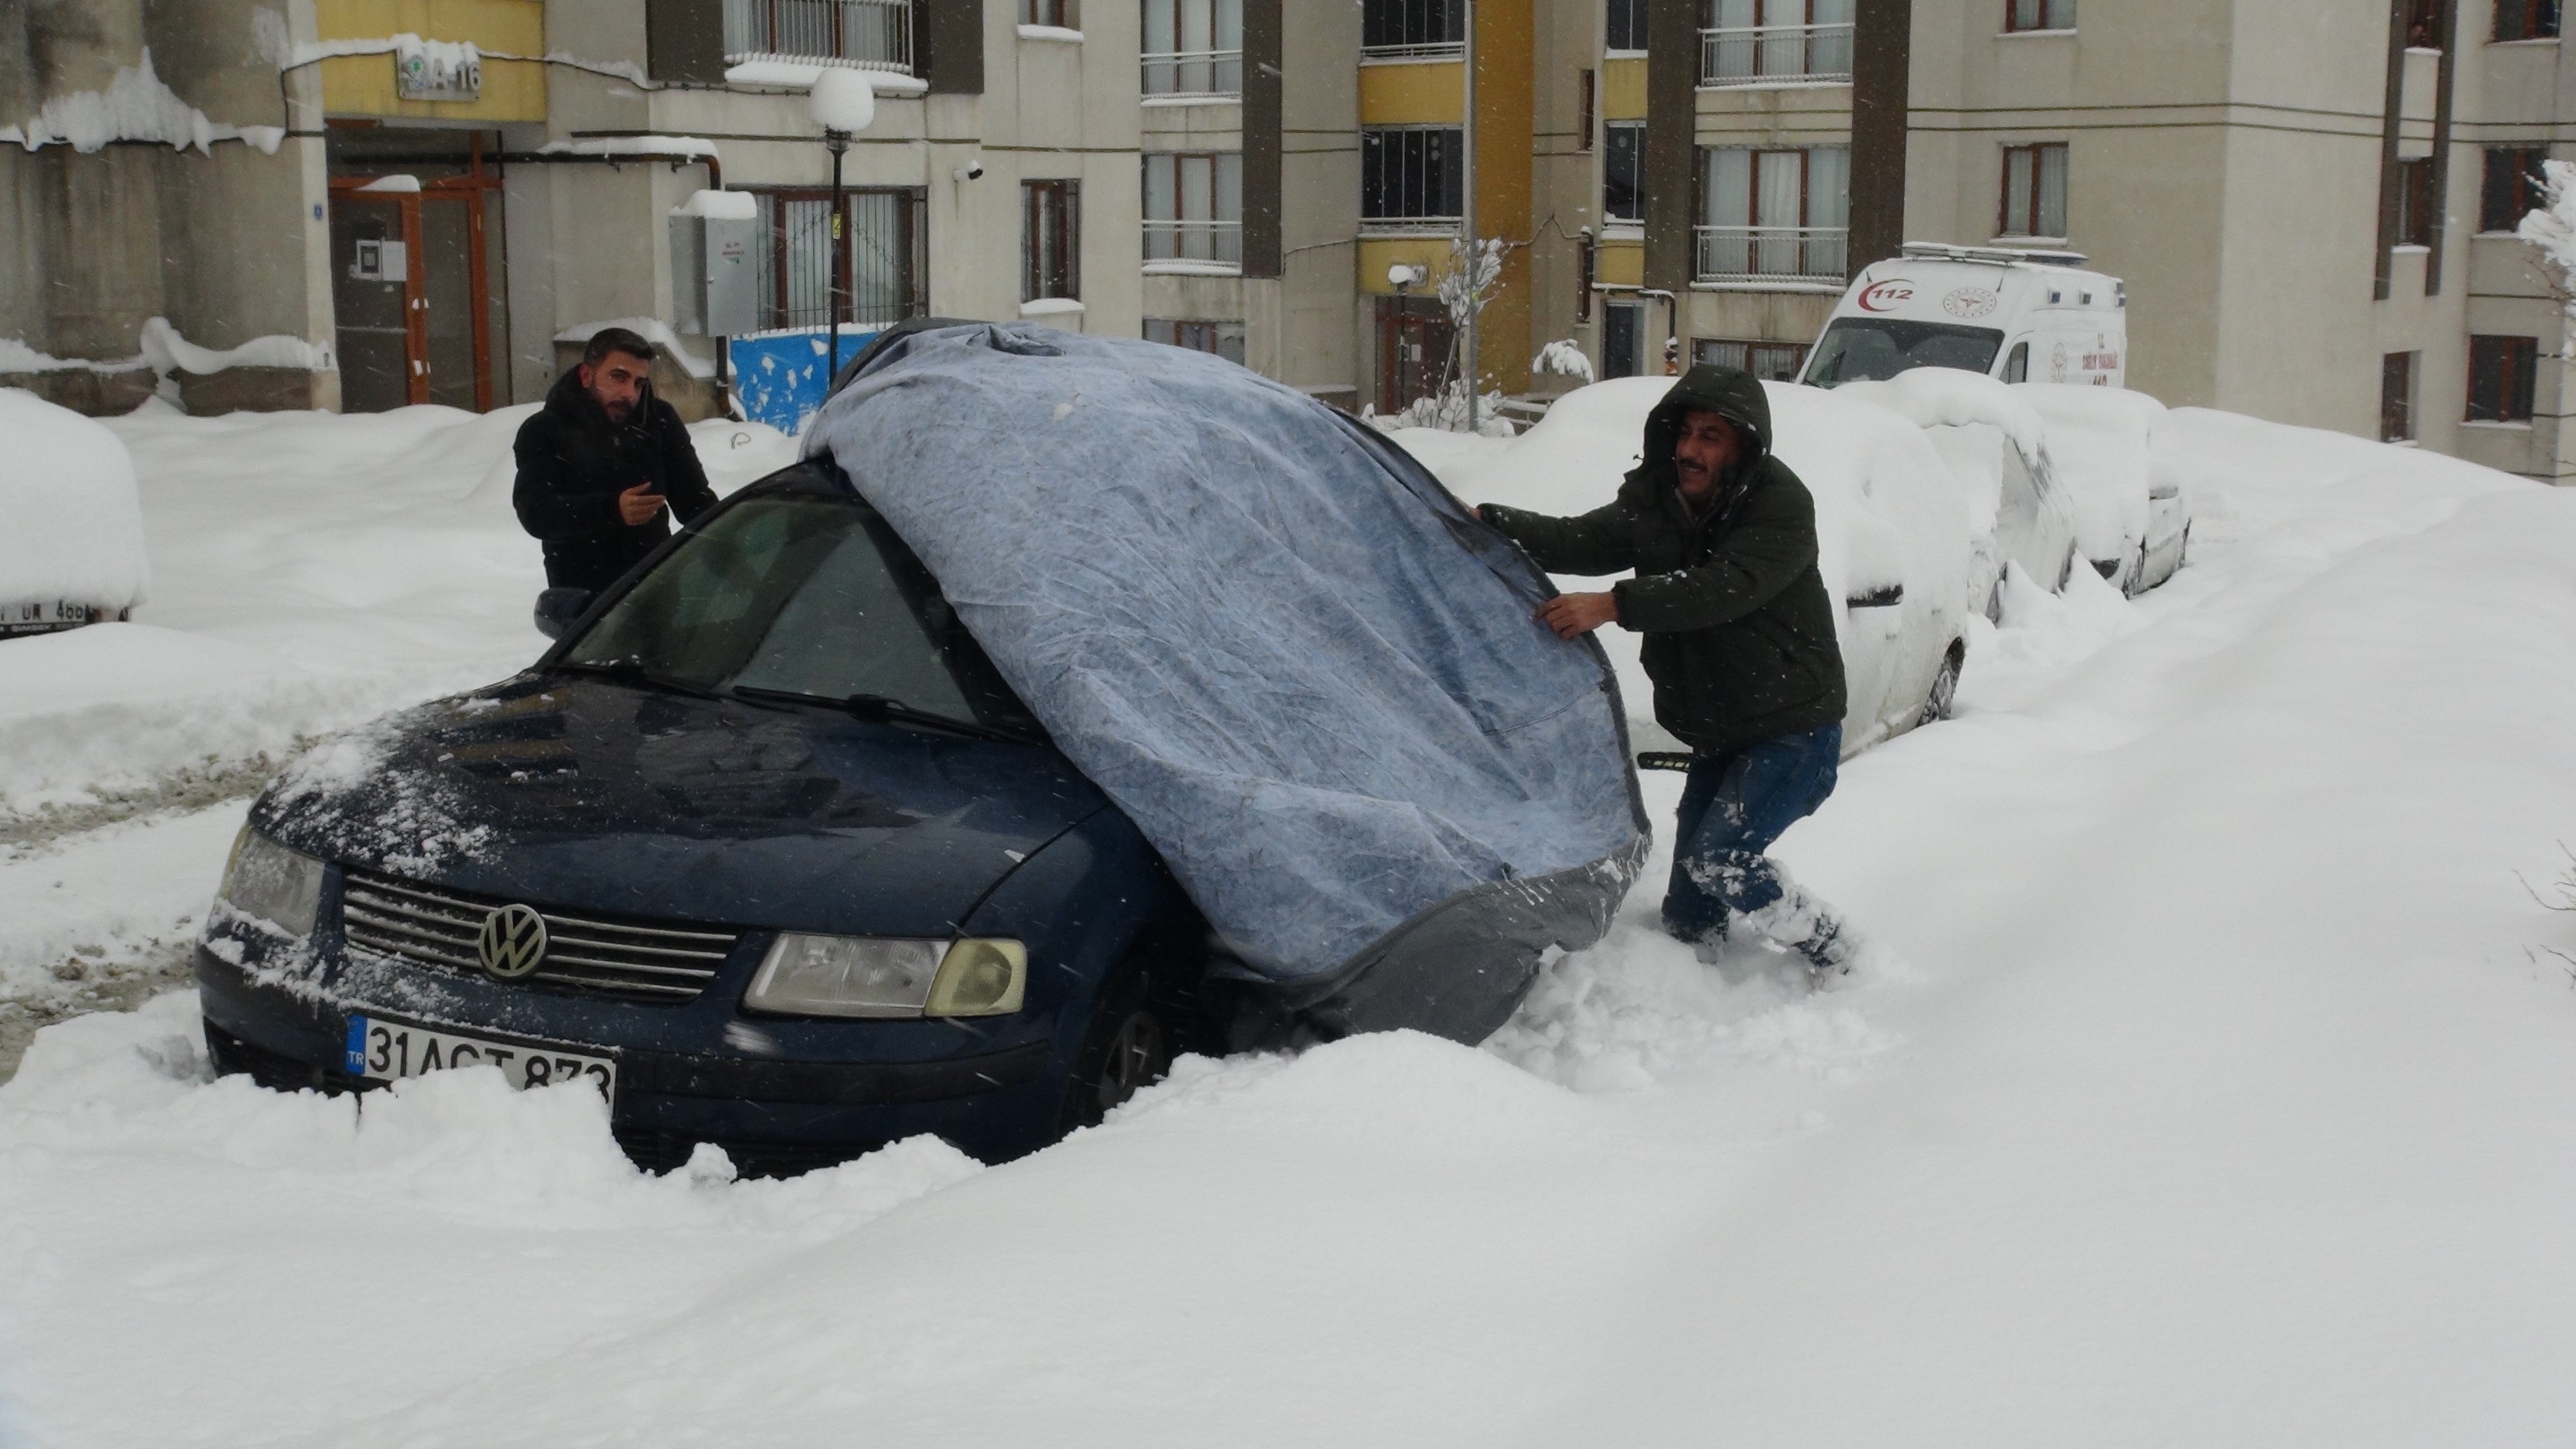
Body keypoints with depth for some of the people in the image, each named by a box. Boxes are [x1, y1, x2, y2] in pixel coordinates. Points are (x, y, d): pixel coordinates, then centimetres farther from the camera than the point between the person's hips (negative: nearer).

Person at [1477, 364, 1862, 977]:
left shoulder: (1780, 505, -19)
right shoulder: (1657, 500, 2)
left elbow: (1723, 588, -33)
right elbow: (1582, 542, -7)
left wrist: (1612, 605, -40)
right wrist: (1484, 522, -21)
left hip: (1794, 731, -7)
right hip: (1719, 737, 7)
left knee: (1720, 860, -17)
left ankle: (1840, 959, 1)